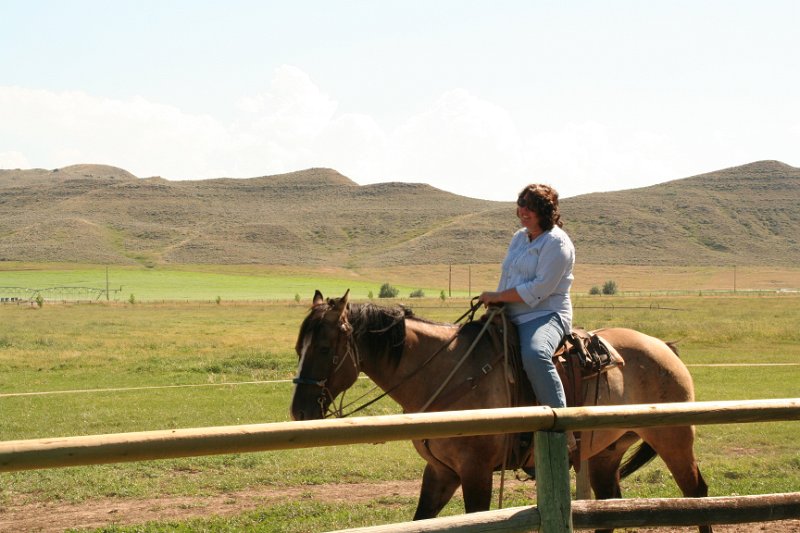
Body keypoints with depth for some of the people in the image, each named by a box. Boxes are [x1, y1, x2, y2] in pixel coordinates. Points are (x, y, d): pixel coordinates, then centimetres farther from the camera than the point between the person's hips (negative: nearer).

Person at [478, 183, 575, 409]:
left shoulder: (557, 242, -10)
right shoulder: (519, 238, 16)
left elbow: (540, 288, -19)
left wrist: (498, 296, -16)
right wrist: (492, 301, 4)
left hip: (545, 315, -9)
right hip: (511, 318, 9)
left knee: (534, 355, -38)